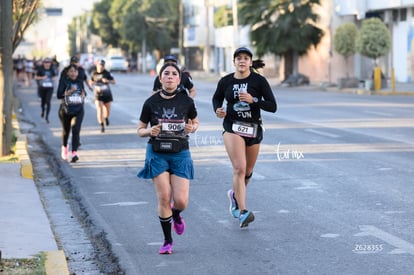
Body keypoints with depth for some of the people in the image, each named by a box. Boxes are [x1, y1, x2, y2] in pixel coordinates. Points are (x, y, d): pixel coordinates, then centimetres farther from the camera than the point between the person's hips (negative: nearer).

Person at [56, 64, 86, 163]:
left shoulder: (80, 82, 7)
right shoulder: (64, 81, -5)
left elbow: (83, 92, 22)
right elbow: (59, 95, -10)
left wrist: (83, 94, 0)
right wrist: (68, 92, -23)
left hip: (78, 111, 1)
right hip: (66, 110, -1)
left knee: (76, 130, -17)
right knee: (66, 131, 15)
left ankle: (74, 153, -23)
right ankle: (64, 147, 45)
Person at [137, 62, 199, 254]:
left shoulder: (186, 101, -3)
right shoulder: (151, 102, -4)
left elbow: (195, 122, 13)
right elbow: (140, 130, 5)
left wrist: (192, 128, -10)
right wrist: (150, 131, -17)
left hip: (180, 154, 0)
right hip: (157, 153, 0)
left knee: (181, 201, -6)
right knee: (164, 198, -5)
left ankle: (176, 215, 33)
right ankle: (167, 241, 12)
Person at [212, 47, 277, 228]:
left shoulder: (259, 81, -6)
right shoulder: (225, 81, -1)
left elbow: (272, 107, -9)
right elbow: (216, 98, 18)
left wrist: (253, 100, -22)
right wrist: (218, 110, -3)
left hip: (253, 129, 2)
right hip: (232, 128, -2)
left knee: (248, 171, 15)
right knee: (239, 168, -19)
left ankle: (235, 195, 47)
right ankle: (242, 212, -23)